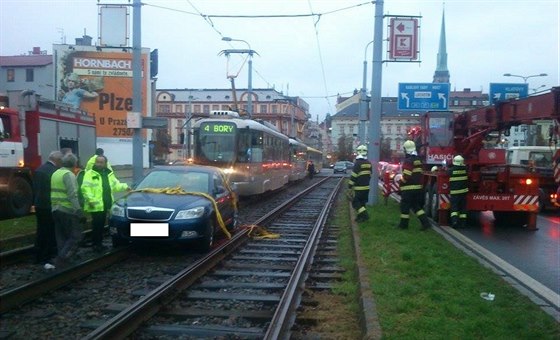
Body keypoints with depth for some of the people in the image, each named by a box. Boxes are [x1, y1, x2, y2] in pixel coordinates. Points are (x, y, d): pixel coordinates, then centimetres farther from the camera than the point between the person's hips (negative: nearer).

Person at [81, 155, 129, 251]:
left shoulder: (109, 174, 16)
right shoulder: (90, 174, -6)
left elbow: (115, 185, 22)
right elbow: (85, 188, -15)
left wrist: (124, 186, 7)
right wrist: (90, 200, -24)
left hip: (105, 204, 7)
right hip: (95, 205, -7)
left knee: (101, 225, 13)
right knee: (96, 225, -5)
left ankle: (99, 243, 22)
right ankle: (96, 244, 4)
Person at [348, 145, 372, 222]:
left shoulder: (358, 163, -16)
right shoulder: (368, 163, 8)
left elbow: (354, 175, -17)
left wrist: (350, 184, -10)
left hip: (359, 187, -8)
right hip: (366, 187, 8)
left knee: (355, 202, -2)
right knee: (362, 202, 16)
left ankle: (365, 215, -13)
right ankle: (360, 217, 20)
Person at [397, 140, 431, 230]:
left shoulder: (408, 161, -16)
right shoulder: (418, 160, 11)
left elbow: (406, 176, -22)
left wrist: (401, 182, -7)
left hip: (408, 188, -8)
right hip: (418, 187, 8)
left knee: (405, 205, 4)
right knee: (416, 205, 15)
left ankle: (404, 224, 12)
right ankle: (425, 222, 5)